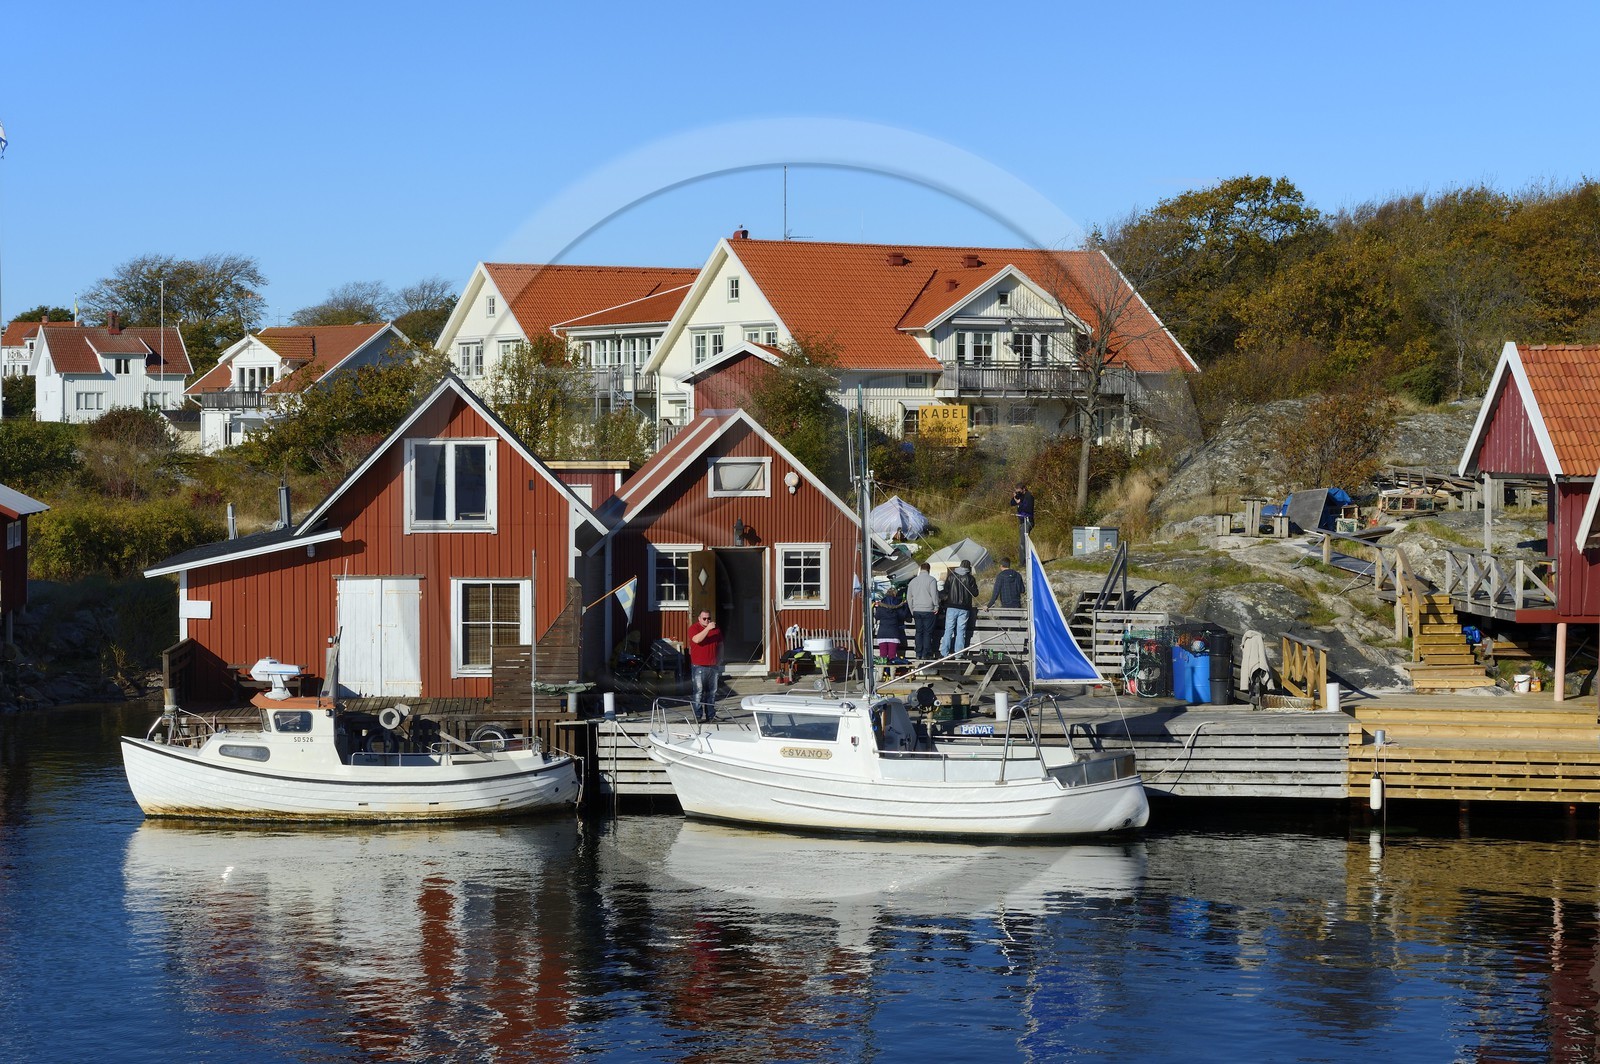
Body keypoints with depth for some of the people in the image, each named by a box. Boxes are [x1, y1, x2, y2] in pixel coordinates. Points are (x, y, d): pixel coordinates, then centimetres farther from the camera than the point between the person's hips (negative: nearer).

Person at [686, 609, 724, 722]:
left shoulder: (716, 629, 11)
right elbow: (697, 639, -24)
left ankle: (711, 714, 16)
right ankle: (698, 715, -4)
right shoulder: (694, 628, -5)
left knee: (712, 692, 9)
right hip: (699, 666, -5)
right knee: (699, 691, -6)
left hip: (713, 666, 5)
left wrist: (719, 660, 13)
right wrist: (708, 628, -28)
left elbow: (720, 645, 20)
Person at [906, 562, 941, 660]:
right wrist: (936, 606, -3)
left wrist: (912, 611, 22)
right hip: (928, 610, -5)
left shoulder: (913, 581, 12)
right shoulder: (931, 580, -6)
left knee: (919, 632, 11)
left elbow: (908, 598, 16)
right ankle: (926, 654, -3)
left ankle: (918, 654, 9)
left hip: (916, 611, 5)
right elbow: (934, 594, -14)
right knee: (928, 632, 0)